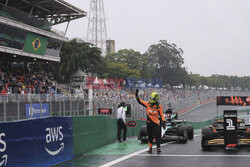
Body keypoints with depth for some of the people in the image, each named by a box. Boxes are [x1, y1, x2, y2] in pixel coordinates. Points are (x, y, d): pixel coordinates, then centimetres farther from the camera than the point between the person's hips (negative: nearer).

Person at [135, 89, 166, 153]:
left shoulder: (159, 106, -6)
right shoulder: (148, 104, 2)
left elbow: (161, 115, -4)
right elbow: (140, 101, 10)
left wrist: (163, 122, -9)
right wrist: (136, 95, 2)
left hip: (156, 123, -3)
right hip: (149, 123, 3)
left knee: (158, 136, -6)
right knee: (150, 136, 9)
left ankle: (158, 148, 0)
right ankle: (150, 148, 17)